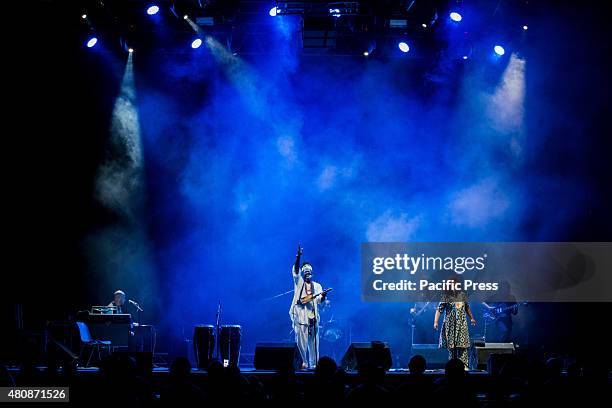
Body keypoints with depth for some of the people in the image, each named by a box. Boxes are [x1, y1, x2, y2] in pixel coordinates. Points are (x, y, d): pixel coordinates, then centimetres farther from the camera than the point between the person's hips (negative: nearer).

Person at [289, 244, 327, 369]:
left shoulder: (317, 286, 16)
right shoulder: (299, 282, 9)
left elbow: (320, 301, 6)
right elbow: (295, 270, -9)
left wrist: (322, 297, -18)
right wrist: (298, 256, -23)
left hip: (313, 317, 3)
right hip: (300, 315, -2)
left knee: (313, 343, 3)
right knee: (301, 342, -6)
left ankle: (313, 364, 7)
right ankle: (304, 363, 3)